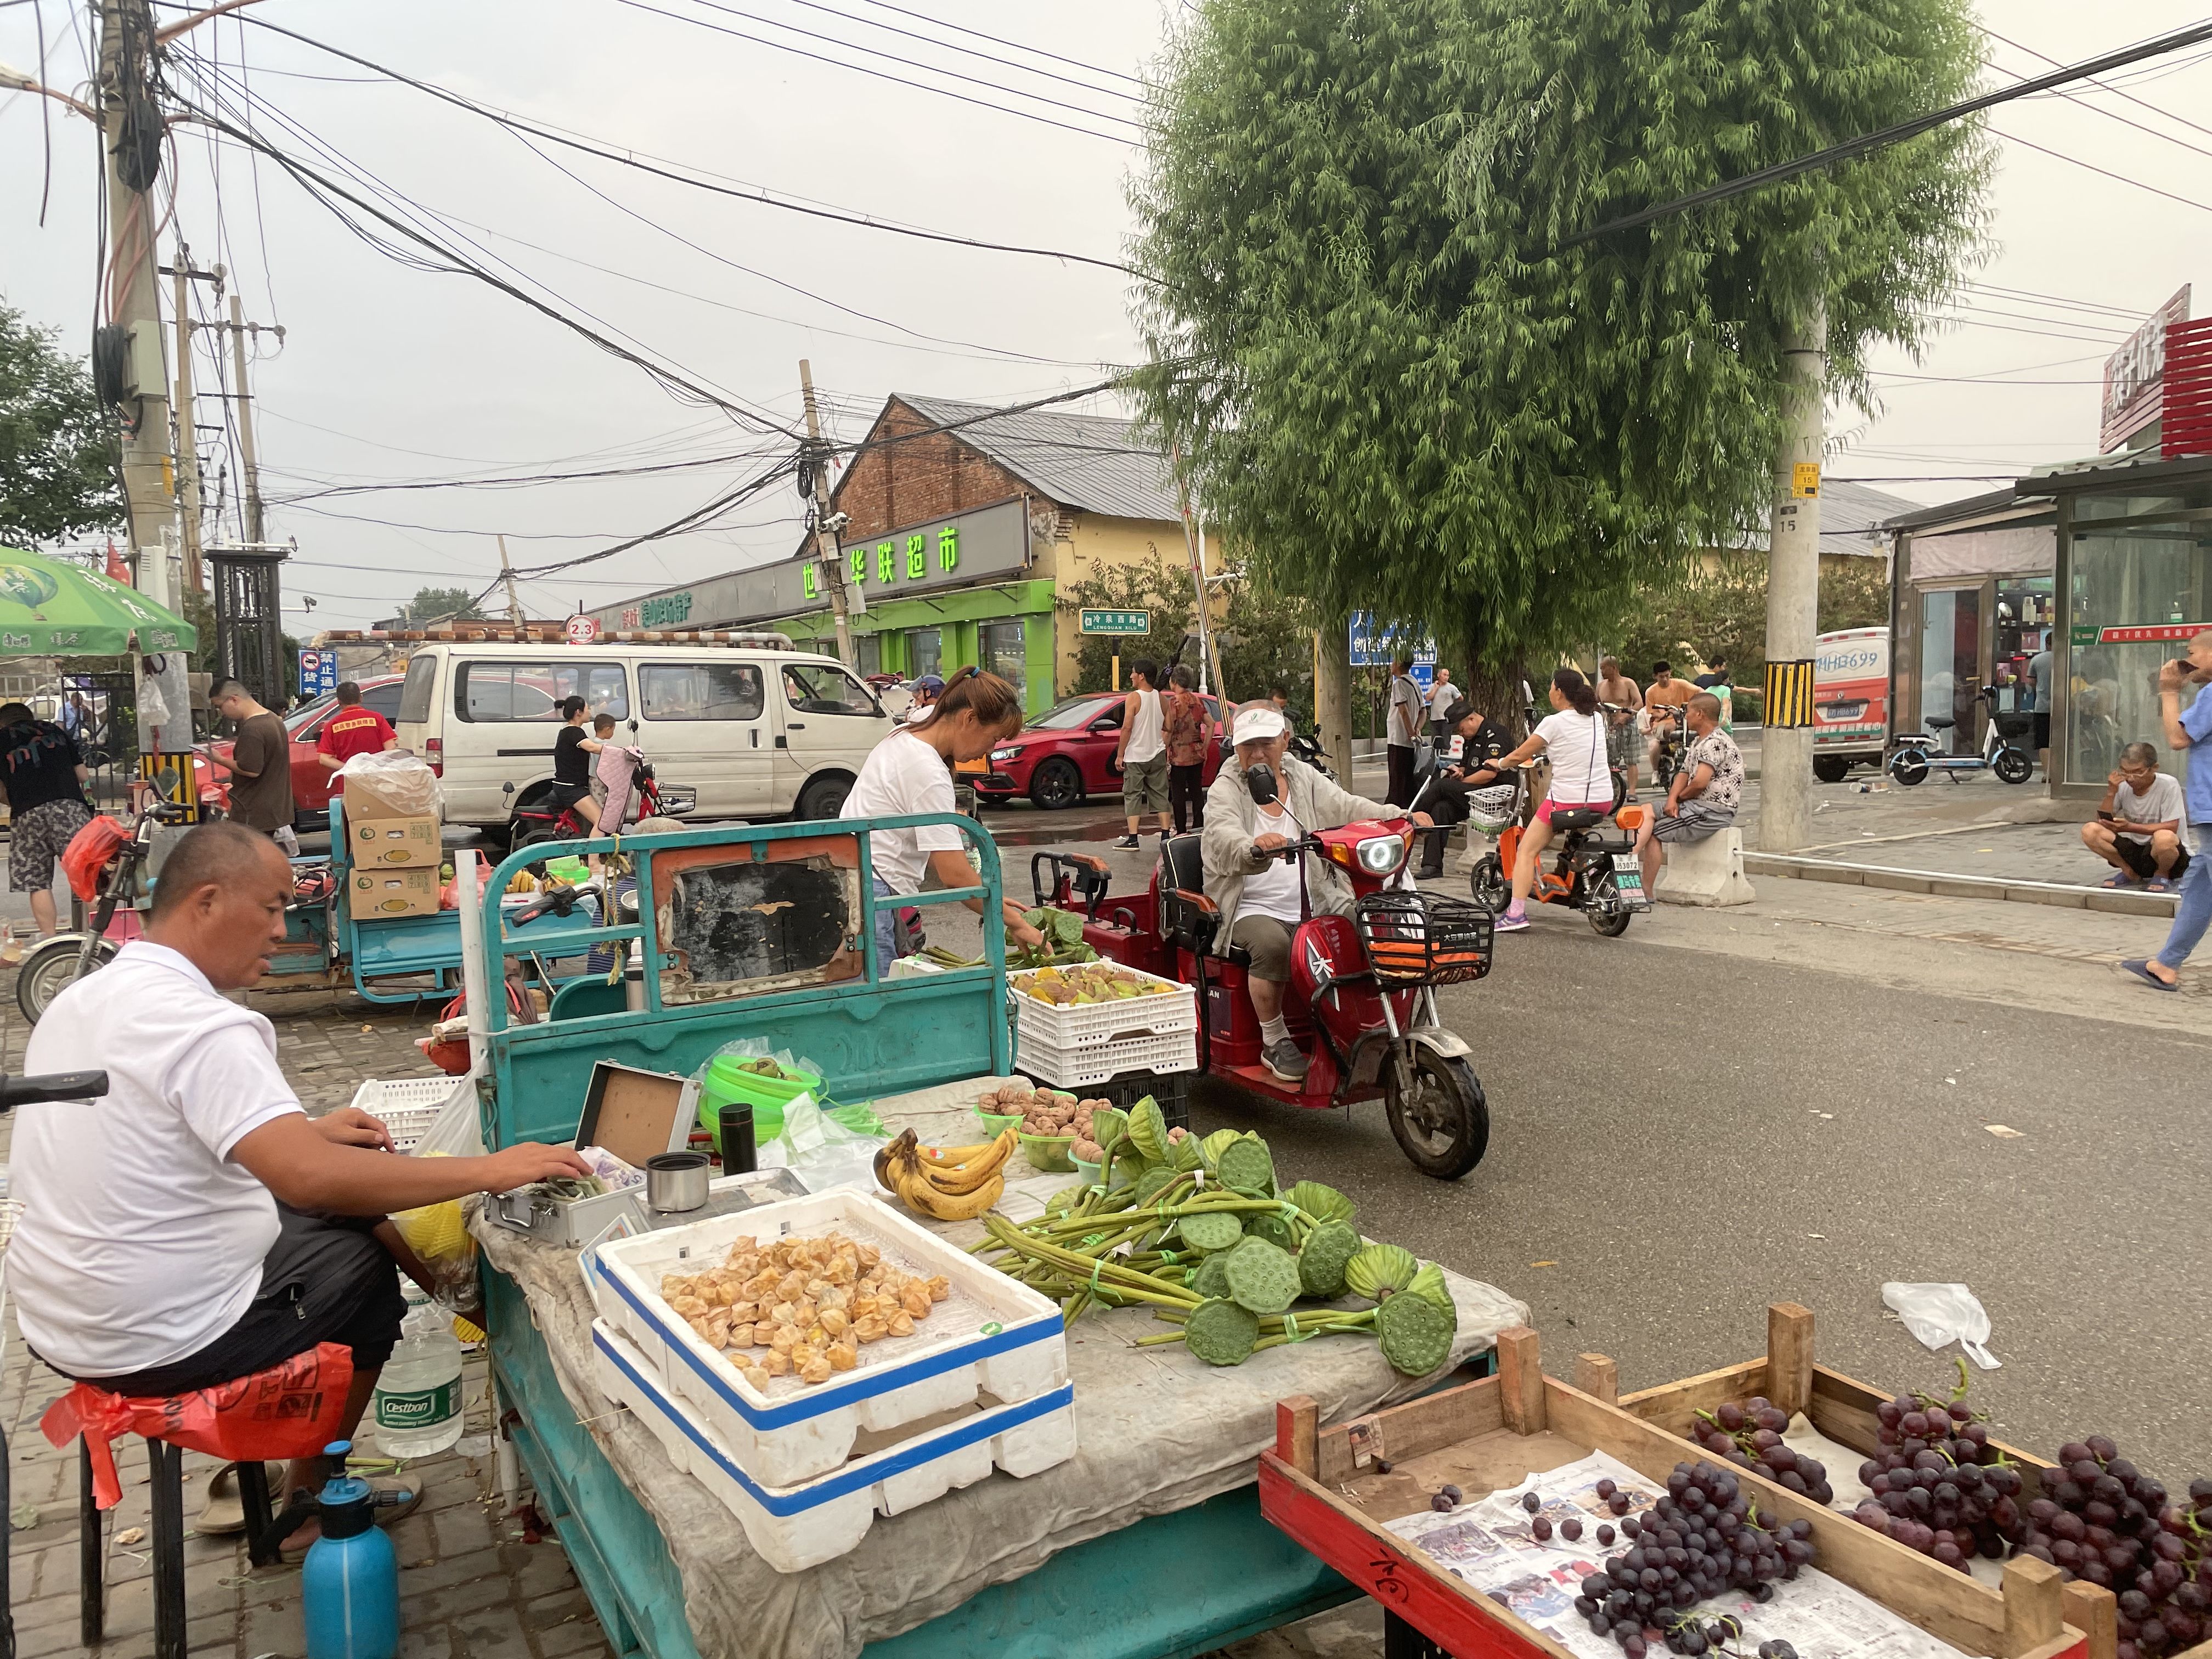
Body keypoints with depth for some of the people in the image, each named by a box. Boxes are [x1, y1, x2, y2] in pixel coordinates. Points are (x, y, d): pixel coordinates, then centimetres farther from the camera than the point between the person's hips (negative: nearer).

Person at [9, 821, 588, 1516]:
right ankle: (311, 1496, 25)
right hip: (159, 1342, -9)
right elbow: (309, 1179, -37)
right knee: (366, 1267, 11)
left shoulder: (81, 999, 4)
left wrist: (305, 1131, 11)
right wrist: (490, 1170, -32)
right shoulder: (202, 1027, -27)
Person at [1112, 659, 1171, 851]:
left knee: (1132, 796, 0)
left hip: (1135, 756, -5)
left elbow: (1127, 728, -15)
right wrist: (1168, 753, 16)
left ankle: (1132, 838, -4)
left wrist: (1120, 755, -9)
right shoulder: (1160, 698, 4)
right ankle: (1166, 834, 8)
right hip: (1158, 756, 5)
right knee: (1160, 795, 10)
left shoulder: (1134, 698, -11)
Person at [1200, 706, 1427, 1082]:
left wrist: (1402, 817, -16)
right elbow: (1223, 835, -22)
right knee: (1272, 945, -34)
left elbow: (1347, 807, 1)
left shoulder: (1305, 778, 13)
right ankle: (1274, 1041, -15)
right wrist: (1255, 848, -46)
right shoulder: (1225, 789, -2)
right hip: (1252, 909, -4)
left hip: (1318, 904, 4)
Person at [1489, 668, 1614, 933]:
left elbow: (1519, 756, -1)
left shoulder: (1554, 722, -9)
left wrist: (1499, 764, 18)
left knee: (1527, 850, -1)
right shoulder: (1597, 719, 9)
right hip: (1603, 801, 6)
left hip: (1568, 800, -6)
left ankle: (1516, 912, -12)